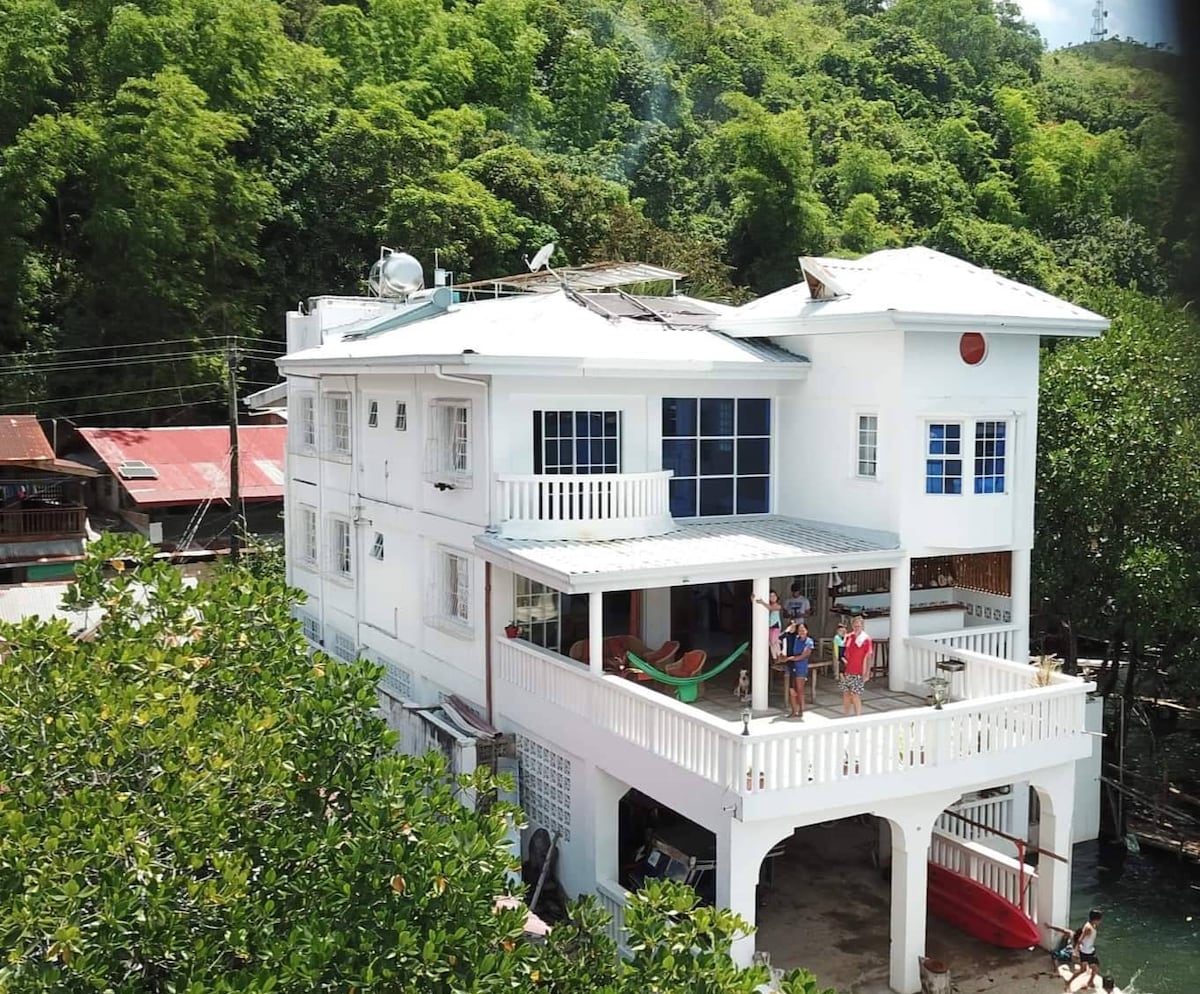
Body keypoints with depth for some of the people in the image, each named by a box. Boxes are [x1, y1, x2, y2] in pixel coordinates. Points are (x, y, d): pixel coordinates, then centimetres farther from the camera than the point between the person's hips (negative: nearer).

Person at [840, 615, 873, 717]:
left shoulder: (866, 639, -7)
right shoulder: (849, 637, 9)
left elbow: (869, 657, -9)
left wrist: (867, 673, -13)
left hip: (858, 674, -6)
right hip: (847, 672, 6)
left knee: (855, 696, -7)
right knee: (846, 694, 11)